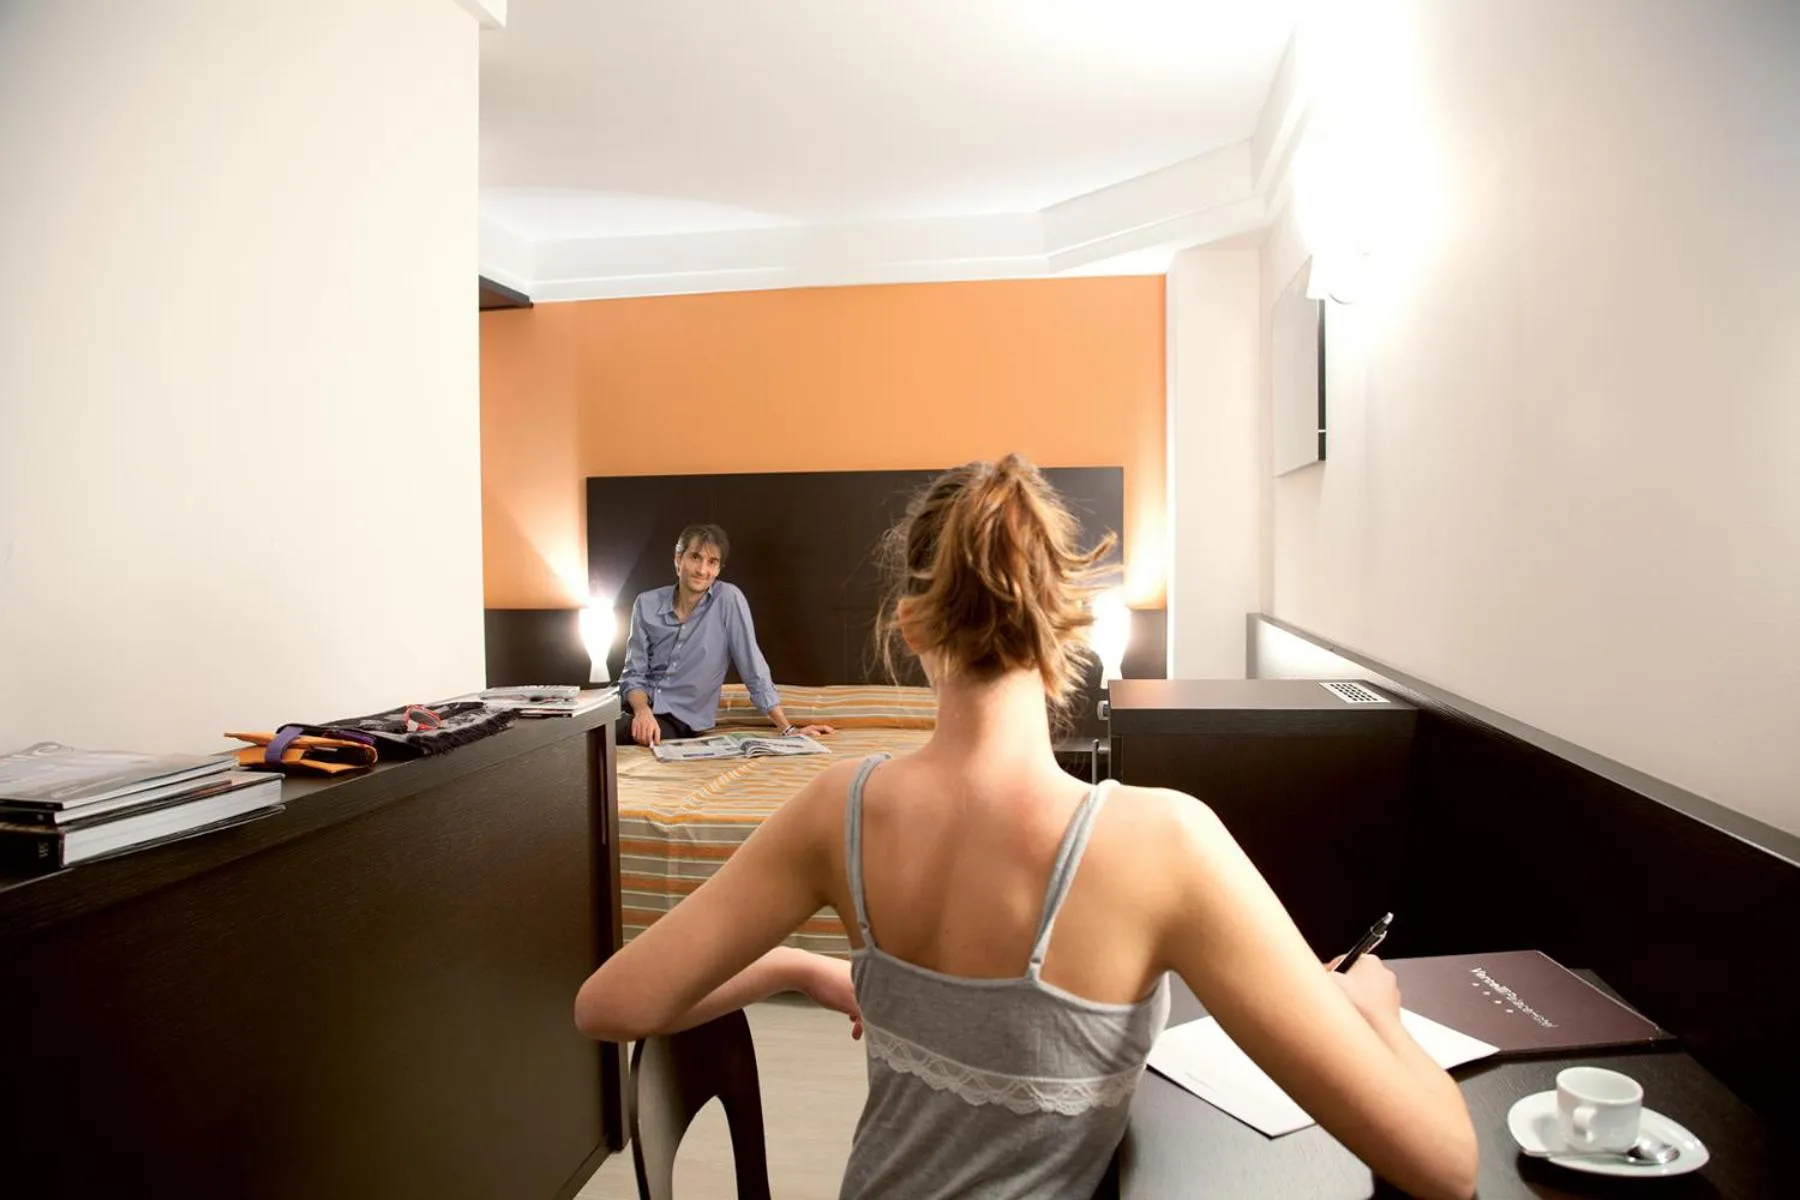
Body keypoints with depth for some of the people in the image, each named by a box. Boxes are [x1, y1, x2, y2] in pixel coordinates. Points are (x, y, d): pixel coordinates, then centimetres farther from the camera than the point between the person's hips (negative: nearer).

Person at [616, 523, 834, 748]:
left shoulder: (729, 599, -9)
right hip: (640, 706, 3)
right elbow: (633, 675, 0)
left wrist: (788, 729, -9)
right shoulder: (646, 604, 0)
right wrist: (642, 711, -22)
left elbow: (754, 671, -6)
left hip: (681, 719, -3)